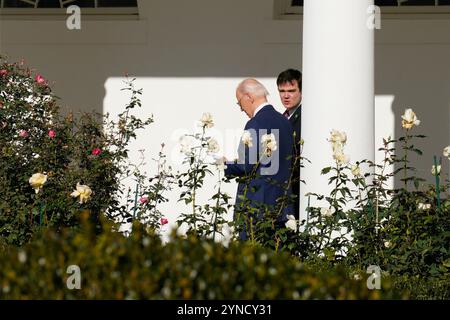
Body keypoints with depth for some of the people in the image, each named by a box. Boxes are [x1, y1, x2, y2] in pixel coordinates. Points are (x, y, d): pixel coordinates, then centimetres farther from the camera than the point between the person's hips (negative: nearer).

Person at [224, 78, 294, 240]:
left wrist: (224, 165, 1)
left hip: (256, 205, -9)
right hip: (281, 205, 9)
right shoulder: (284, 121, 12)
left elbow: (245, 166, -18)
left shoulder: (256, 124, -15)